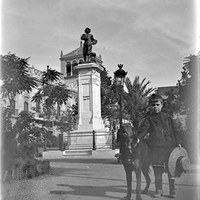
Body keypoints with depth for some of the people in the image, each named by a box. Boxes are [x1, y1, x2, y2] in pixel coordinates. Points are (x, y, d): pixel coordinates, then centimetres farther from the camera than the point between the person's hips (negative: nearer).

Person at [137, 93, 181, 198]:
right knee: (157, 170, 4)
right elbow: (142, 131, -5)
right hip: (155, 148, -1)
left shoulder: (168, 117, 10)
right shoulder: (148, 119, 5)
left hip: (169, 147, 1)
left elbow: (174, 131, 13)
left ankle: (172, 190, 18)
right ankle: (158, 190, 19)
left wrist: (178, 143, 9)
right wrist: (138, 138, -23)